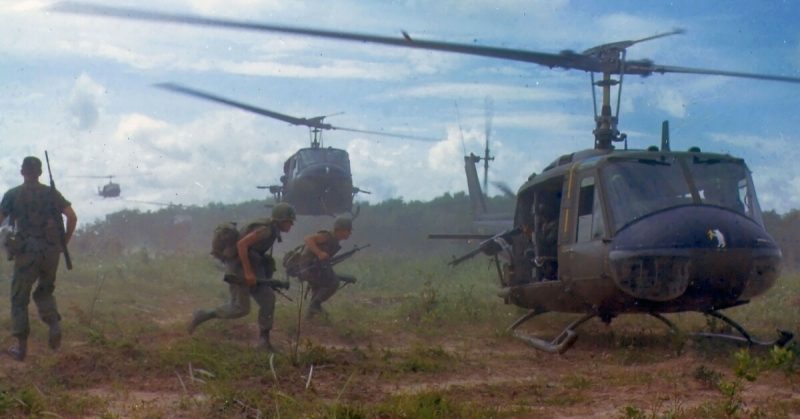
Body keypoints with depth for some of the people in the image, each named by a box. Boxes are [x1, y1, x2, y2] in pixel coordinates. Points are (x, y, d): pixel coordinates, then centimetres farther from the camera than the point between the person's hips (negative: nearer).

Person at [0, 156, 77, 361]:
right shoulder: (51, 193, 5)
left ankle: (21, 346, 7)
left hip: (26, 252, -2)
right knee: (44, 292, 22)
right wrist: (65, 241, 9)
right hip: (51, 251, 2)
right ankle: (54, 325, -5)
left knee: (19, 298, 9)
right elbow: (72, 217, -3)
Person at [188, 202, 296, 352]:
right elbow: (241, 244, -28)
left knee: (268, 299, 2)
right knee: (240, 308, -8)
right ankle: (202, 316, 5)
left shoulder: (272, 230, 10)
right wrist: (248, 272, -28)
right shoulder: (266, 230, -21)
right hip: (239, 268, -10)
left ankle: (264, 341, 4)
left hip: (249, 268, 10)